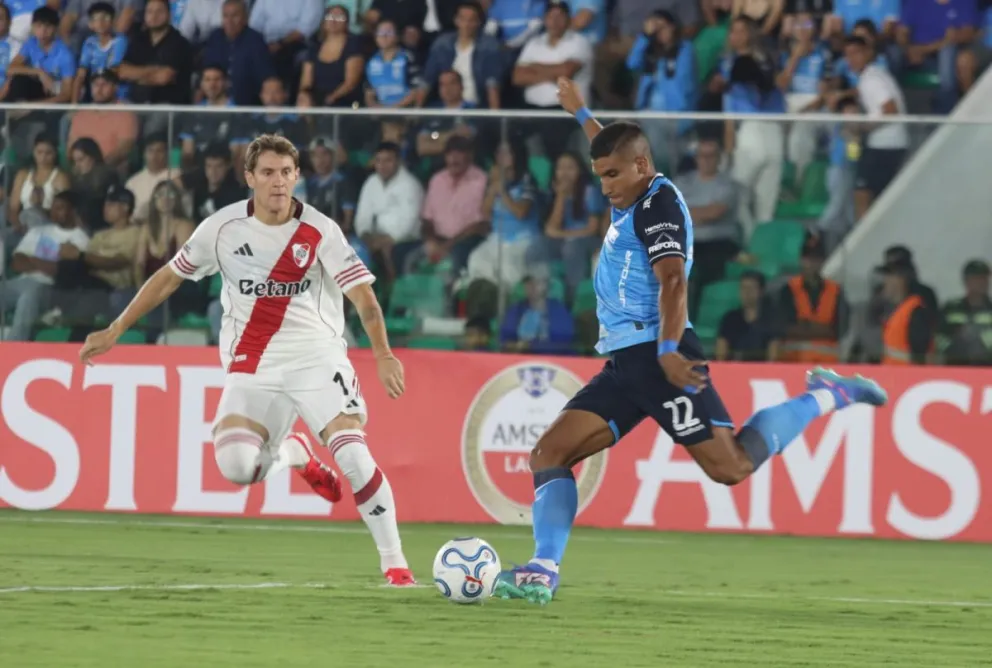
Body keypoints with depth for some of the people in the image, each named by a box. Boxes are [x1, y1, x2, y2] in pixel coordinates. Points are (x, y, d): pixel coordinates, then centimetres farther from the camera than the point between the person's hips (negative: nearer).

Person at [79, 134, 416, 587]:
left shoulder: (320, 232, -6)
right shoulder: (224, 227, -1)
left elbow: (363, 295, -10)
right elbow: (170, 276, 10)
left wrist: (383, 355, -25)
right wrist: (115, 330, 10)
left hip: (317, 358, -2)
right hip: (253, 365, 2)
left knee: (353, 455, -21)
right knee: (235, 465, -19)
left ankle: (394, 562, -8)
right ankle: (291, 454, 17)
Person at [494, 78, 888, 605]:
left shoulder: (659, 204, -8)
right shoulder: (631, 201, 19)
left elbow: (672, 280, -22)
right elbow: (615, 153, 45)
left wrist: (668, 350, -33)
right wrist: (581, 115, 57)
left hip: (656, 357, -10)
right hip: (624, 363, 10)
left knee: (732, 467, -15)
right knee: (549, 452, -3)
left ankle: (827, 397, 3)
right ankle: (544, 571, -10)